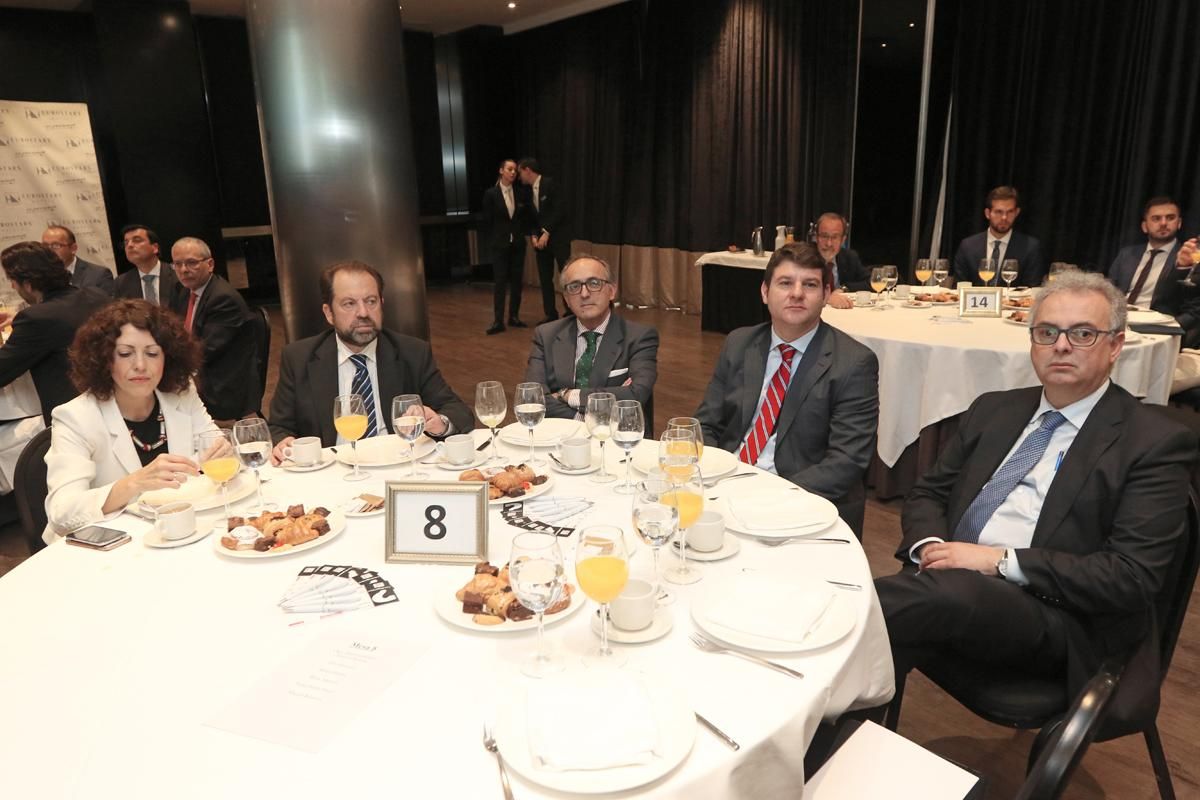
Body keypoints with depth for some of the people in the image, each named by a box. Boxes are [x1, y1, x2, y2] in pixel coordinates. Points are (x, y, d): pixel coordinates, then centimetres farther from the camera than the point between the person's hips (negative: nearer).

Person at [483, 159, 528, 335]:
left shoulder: (520, 193, 5)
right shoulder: (491, 194, -4)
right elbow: (487, 221, 0)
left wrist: (521, 234, 5)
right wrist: (494, 239, 1)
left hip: (518, 244, 3)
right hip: (499, 245, -3)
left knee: (516, 281, 6)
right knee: (500, 282, -4)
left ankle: (514, 317, 16)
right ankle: (498, 321, -3)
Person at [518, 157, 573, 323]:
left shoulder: (550, 184, -9)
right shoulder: (529, 191, 11)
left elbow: (560, 210, -15)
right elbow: (532, 217, 14)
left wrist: (546, 233, -16)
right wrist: (533, 236, -3)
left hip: (558, 237, -7)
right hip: (541, 238, 7)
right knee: (544, 278, 5)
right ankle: (551, 314, 13)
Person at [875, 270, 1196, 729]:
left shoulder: (1155, 445, 0)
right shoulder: (993, 410, 17)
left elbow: (1133, 576, -9)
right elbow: (928, 493, 18)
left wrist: (1002, 561, -17)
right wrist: (930, 546, -5)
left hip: (1057, 618, -4)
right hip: (951, 578, 4)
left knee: (947, 590, -36)